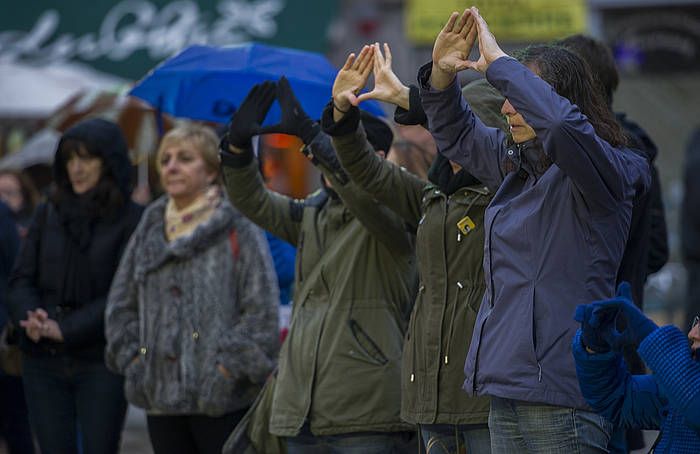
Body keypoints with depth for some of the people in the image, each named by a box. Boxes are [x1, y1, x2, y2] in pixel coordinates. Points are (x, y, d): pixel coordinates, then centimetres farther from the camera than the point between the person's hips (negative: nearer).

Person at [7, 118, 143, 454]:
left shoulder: (132, 220, -4)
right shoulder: (47, 215, 11)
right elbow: (21, 279, 8)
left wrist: (64, 329, -17)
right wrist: (30, 317, -14)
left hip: (101, 361, -4)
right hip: (43, 360, 4)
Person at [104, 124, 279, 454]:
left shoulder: (238, 228, -5)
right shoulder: (149, 230, 14)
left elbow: (261, 310, -9)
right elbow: (121, 305, 17)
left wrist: (231, 366, -13)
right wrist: (133, 358, 5)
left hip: (223, 401, -6)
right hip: (160, 398, 6)